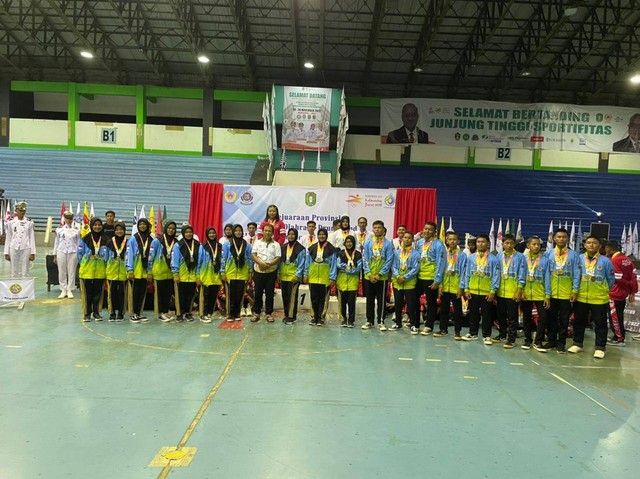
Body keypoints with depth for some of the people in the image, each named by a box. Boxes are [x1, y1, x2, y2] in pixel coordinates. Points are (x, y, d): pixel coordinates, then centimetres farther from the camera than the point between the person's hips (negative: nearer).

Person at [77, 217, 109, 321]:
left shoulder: (105, 240, 3)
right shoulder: (85, 239, -2)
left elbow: (108, 254, 9)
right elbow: (80, 253, 4)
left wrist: (105, 265, 5)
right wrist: (83, 265, 5)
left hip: (100, 271, 2)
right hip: (87, 270, -1)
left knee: (98, 292, 7)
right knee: (87, 292, 3)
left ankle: (96, 312, 18)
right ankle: (87, 313, 12)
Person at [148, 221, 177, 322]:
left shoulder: (176, 242, 3)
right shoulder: (157, 240, -5)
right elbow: (151, 256, -3)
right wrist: (149, 271, -4)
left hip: (170, 272, 3)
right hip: (159, 271, -3)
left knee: (168, 293, 8)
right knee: (160, 293, 5)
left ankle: (166, 312, 19)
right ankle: (160, 313, 13)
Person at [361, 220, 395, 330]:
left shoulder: (388, 244, -1)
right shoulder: (368, 243, 5)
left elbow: (389, 261, -5)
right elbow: (365, 259, 2)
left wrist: (380, 274, -11)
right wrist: (369, 274, -7)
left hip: (382, 277, -2)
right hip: (369, 277, 2)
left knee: (381, 300, 4)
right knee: (369, 300, 9)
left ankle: (381, 322, 12)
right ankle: (369, 321, 18)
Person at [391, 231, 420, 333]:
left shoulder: (416, 253, -4)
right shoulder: (396, 252, 6)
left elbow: (415, 268, -10)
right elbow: (393, 266, 3)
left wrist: (405, 277, -15)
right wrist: (397, 276, -13)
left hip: (410, 283, -3)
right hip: (397, 282, 3)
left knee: (411, 304, -1)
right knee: (397, 304, 11)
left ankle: (414, 325, 9)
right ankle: (397, 323, 24)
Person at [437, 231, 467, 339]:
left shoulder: (462, 255, -4)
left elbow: (463, 272, -6)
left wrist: (461, 287, -10)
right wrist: (440, 285, -1)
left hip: (456, 288, -3)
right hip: (444, 287, 3)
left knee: (457, 310, 5)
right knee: (443, 309, 11)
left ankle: (457, 331, 14)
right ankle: (443, 330, 22)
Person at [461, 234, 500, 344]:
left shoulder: (493, 259, -2)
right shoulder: (471, 258, 5)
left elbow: (496, 276, -4)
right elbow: (467, 274, 7)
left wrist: (492, 291, -9)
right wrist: (466, 289, 1)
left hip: (487, 293, -2)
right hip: (472, 292, 3)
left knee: (486, 315, 6)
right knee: (473, 314, 13)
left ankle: (486, 336, 16)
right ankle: (473, 333, 25)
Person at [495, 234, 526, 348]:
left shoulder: (520, 257, -6)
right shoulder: (499, 256, 5)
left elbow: (522, 275, -7)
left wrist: (519, 291, -11)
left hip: (513, 293, -4)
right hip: (500, 292, 4)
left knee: (512, 317, 2)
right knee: (501, 315, 16)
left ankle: (511, 339, 10)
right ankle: (502, 334, 32)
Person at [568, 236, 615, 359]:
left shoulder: (605, 261, -6)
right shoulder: (579, 258, -1)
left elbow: (611, 279, 5)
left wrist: (605, 290, 13)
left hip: (599, 299, -2)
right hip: (580, 298, 2)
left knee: (600, 324, 6)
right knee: (579, 322, 13)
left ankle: (600, 348, 16)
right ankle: (577, 344, 27)